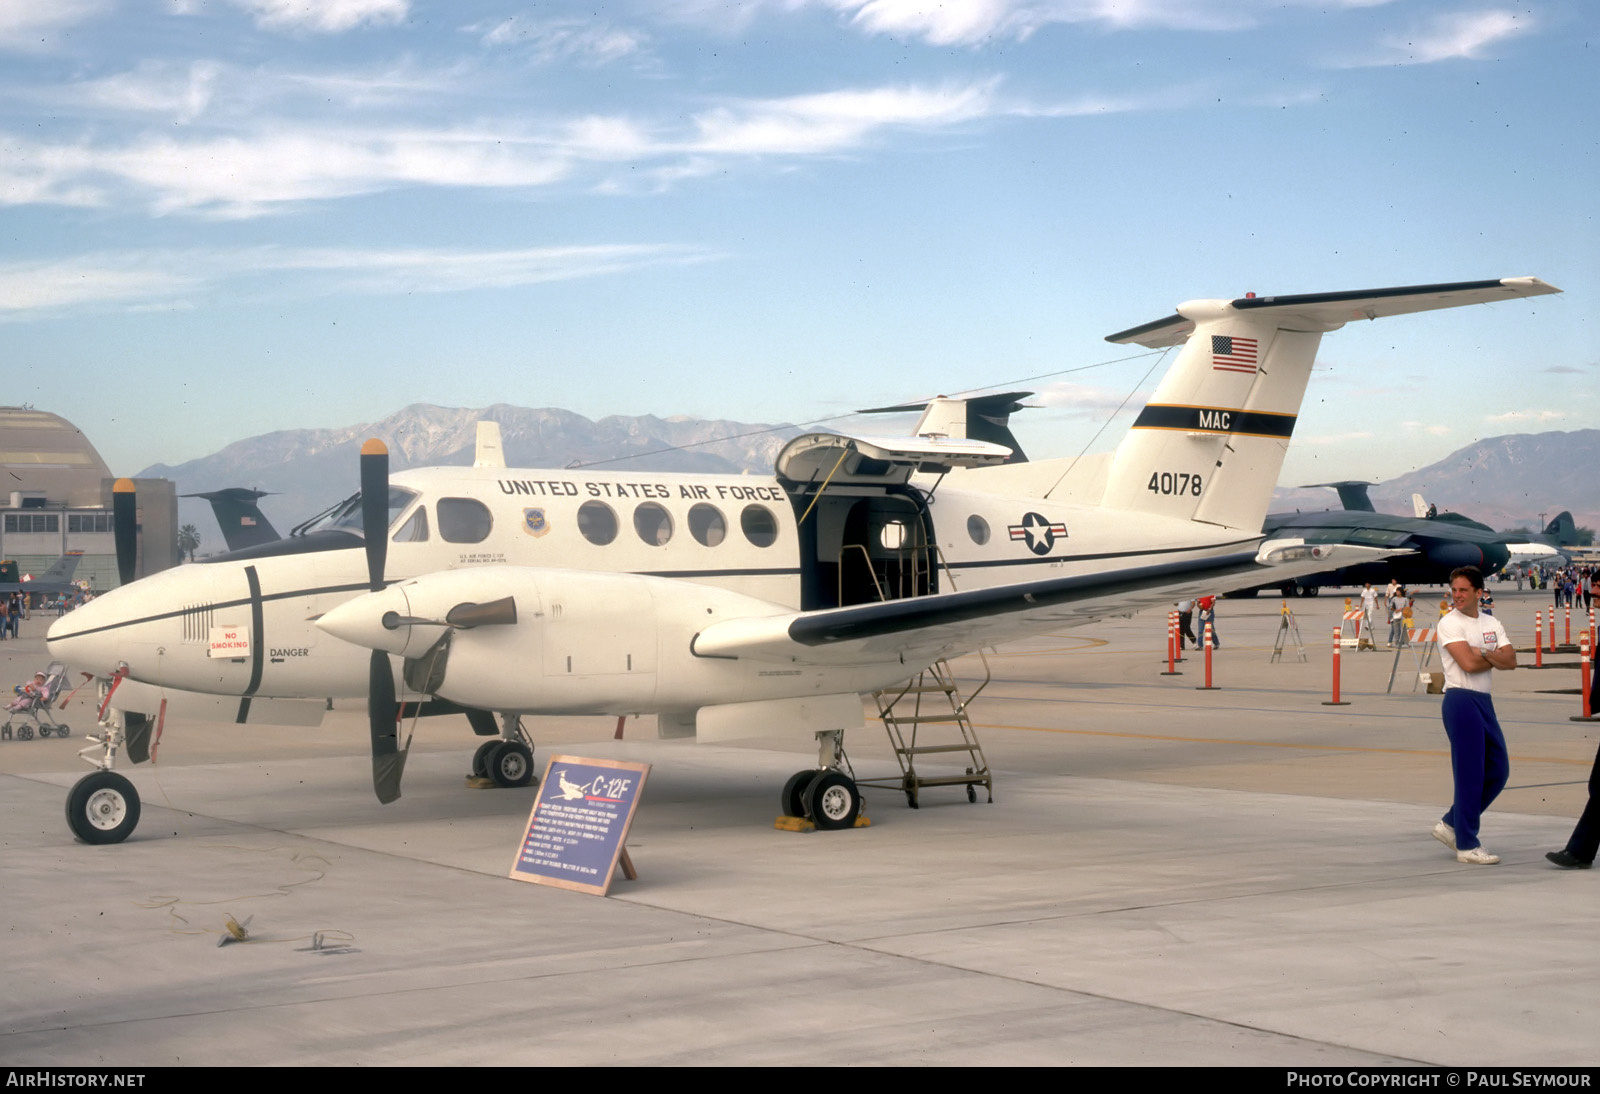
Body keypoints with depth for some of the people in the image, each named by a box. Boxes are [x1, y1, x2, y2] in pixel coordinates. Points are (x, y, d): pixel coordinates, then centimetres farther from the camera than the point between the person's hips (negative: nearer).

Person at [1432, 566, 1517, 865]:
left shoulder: (1493, 624, 13)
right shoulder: (1449, 623, -6)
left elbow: (1511, 661, 0)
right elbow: (1468, 663, -18)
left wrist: (1482, 653, -15)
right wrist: (1496, 658, -2)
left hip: (1484, 701, 8)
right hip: (1461, 701, -7)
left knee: (1498, 771, 10)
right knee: (1470, 775, -6)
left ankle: (1451, 824, 23)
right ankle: (1466, 845, 2)